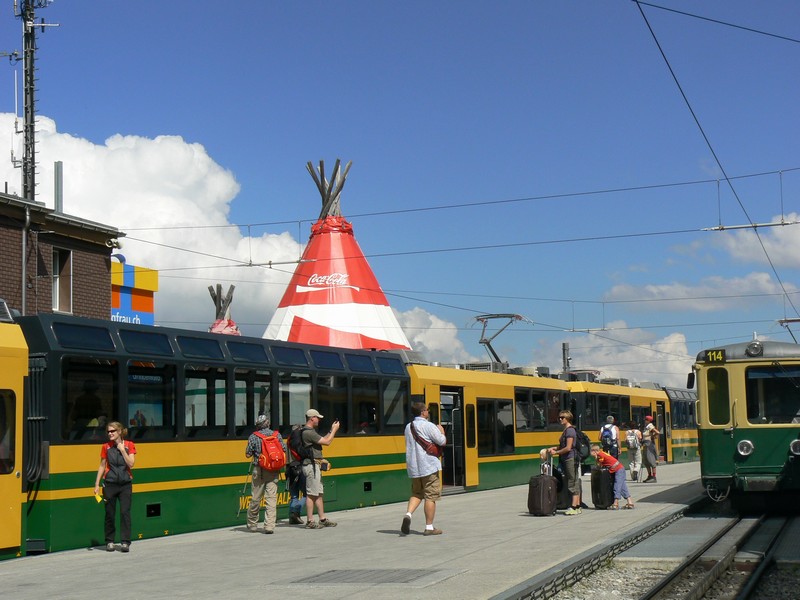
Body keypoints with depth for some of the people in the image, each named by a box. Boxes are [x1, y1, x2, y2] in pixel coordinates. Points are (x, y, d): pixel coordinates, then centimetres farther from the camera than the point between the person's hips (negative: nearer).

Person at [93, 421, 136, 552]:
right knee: (109, 514, 5)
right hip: (110, 484, 1)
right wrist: (97, 485, 2)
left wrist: (122, 450, -12)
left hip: (125, 484, -1)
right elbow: (102, 466, 6)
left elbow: (131, 464, -7)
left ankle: (125, 542, 1)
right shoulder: (106, 447, 3)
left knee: (125, 512, -4)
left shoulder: (129, 445, 0)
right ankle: (109, 541, 16)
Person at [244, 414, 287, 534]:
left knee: (255, 498, 9)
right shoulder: (276, 435, 1)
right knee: (271, 498, -2)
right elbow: (284, 449, 4)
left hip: (259, 470, -1)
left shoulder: (253, 437, -4)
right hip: (274, 470, 1)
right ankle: (269, 526, -9)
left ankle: (252, 524, 22)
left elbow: (248, 454, -4)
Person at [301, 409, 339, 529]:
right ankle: (310, 521, -3)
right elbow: (327, 442, -16)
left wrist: (331, 430, 18)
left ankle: (323, 519, 17)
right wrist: (334, 430, -4)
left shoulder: (311, 432, 17)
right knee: (311, 494, -7)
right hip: (311, 465, -11)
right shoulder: (308, 432, -17)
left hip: (315, 466, 11)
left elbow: (323, 439, 21)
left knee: (319, 493, 13)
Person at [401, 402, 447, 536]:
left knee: (416, 494, 18)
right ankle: (429, 527, 3)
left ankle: (408, 514, -7)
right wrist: (441, 431, 10)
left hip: (413, 467, 6)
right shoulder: (428, 426, -11)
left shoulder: (408, 427, 12)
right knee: (430, 497, 1)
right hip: (429, 466, -6)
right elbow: (442, 441, -10)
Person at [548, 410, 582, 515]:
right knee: (575, 484, 11)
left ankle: (574, 508, -7)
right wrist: (554, 448, 9)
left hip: (571, 459, -10)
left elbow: (568, 448, -20)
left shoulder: (570, 430, -14)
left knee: (573, 484, -7)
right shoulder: (566, 430, 15)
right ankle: (578, 507, 15)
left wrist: (556, 453, -11)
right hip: (566, 460, 10)